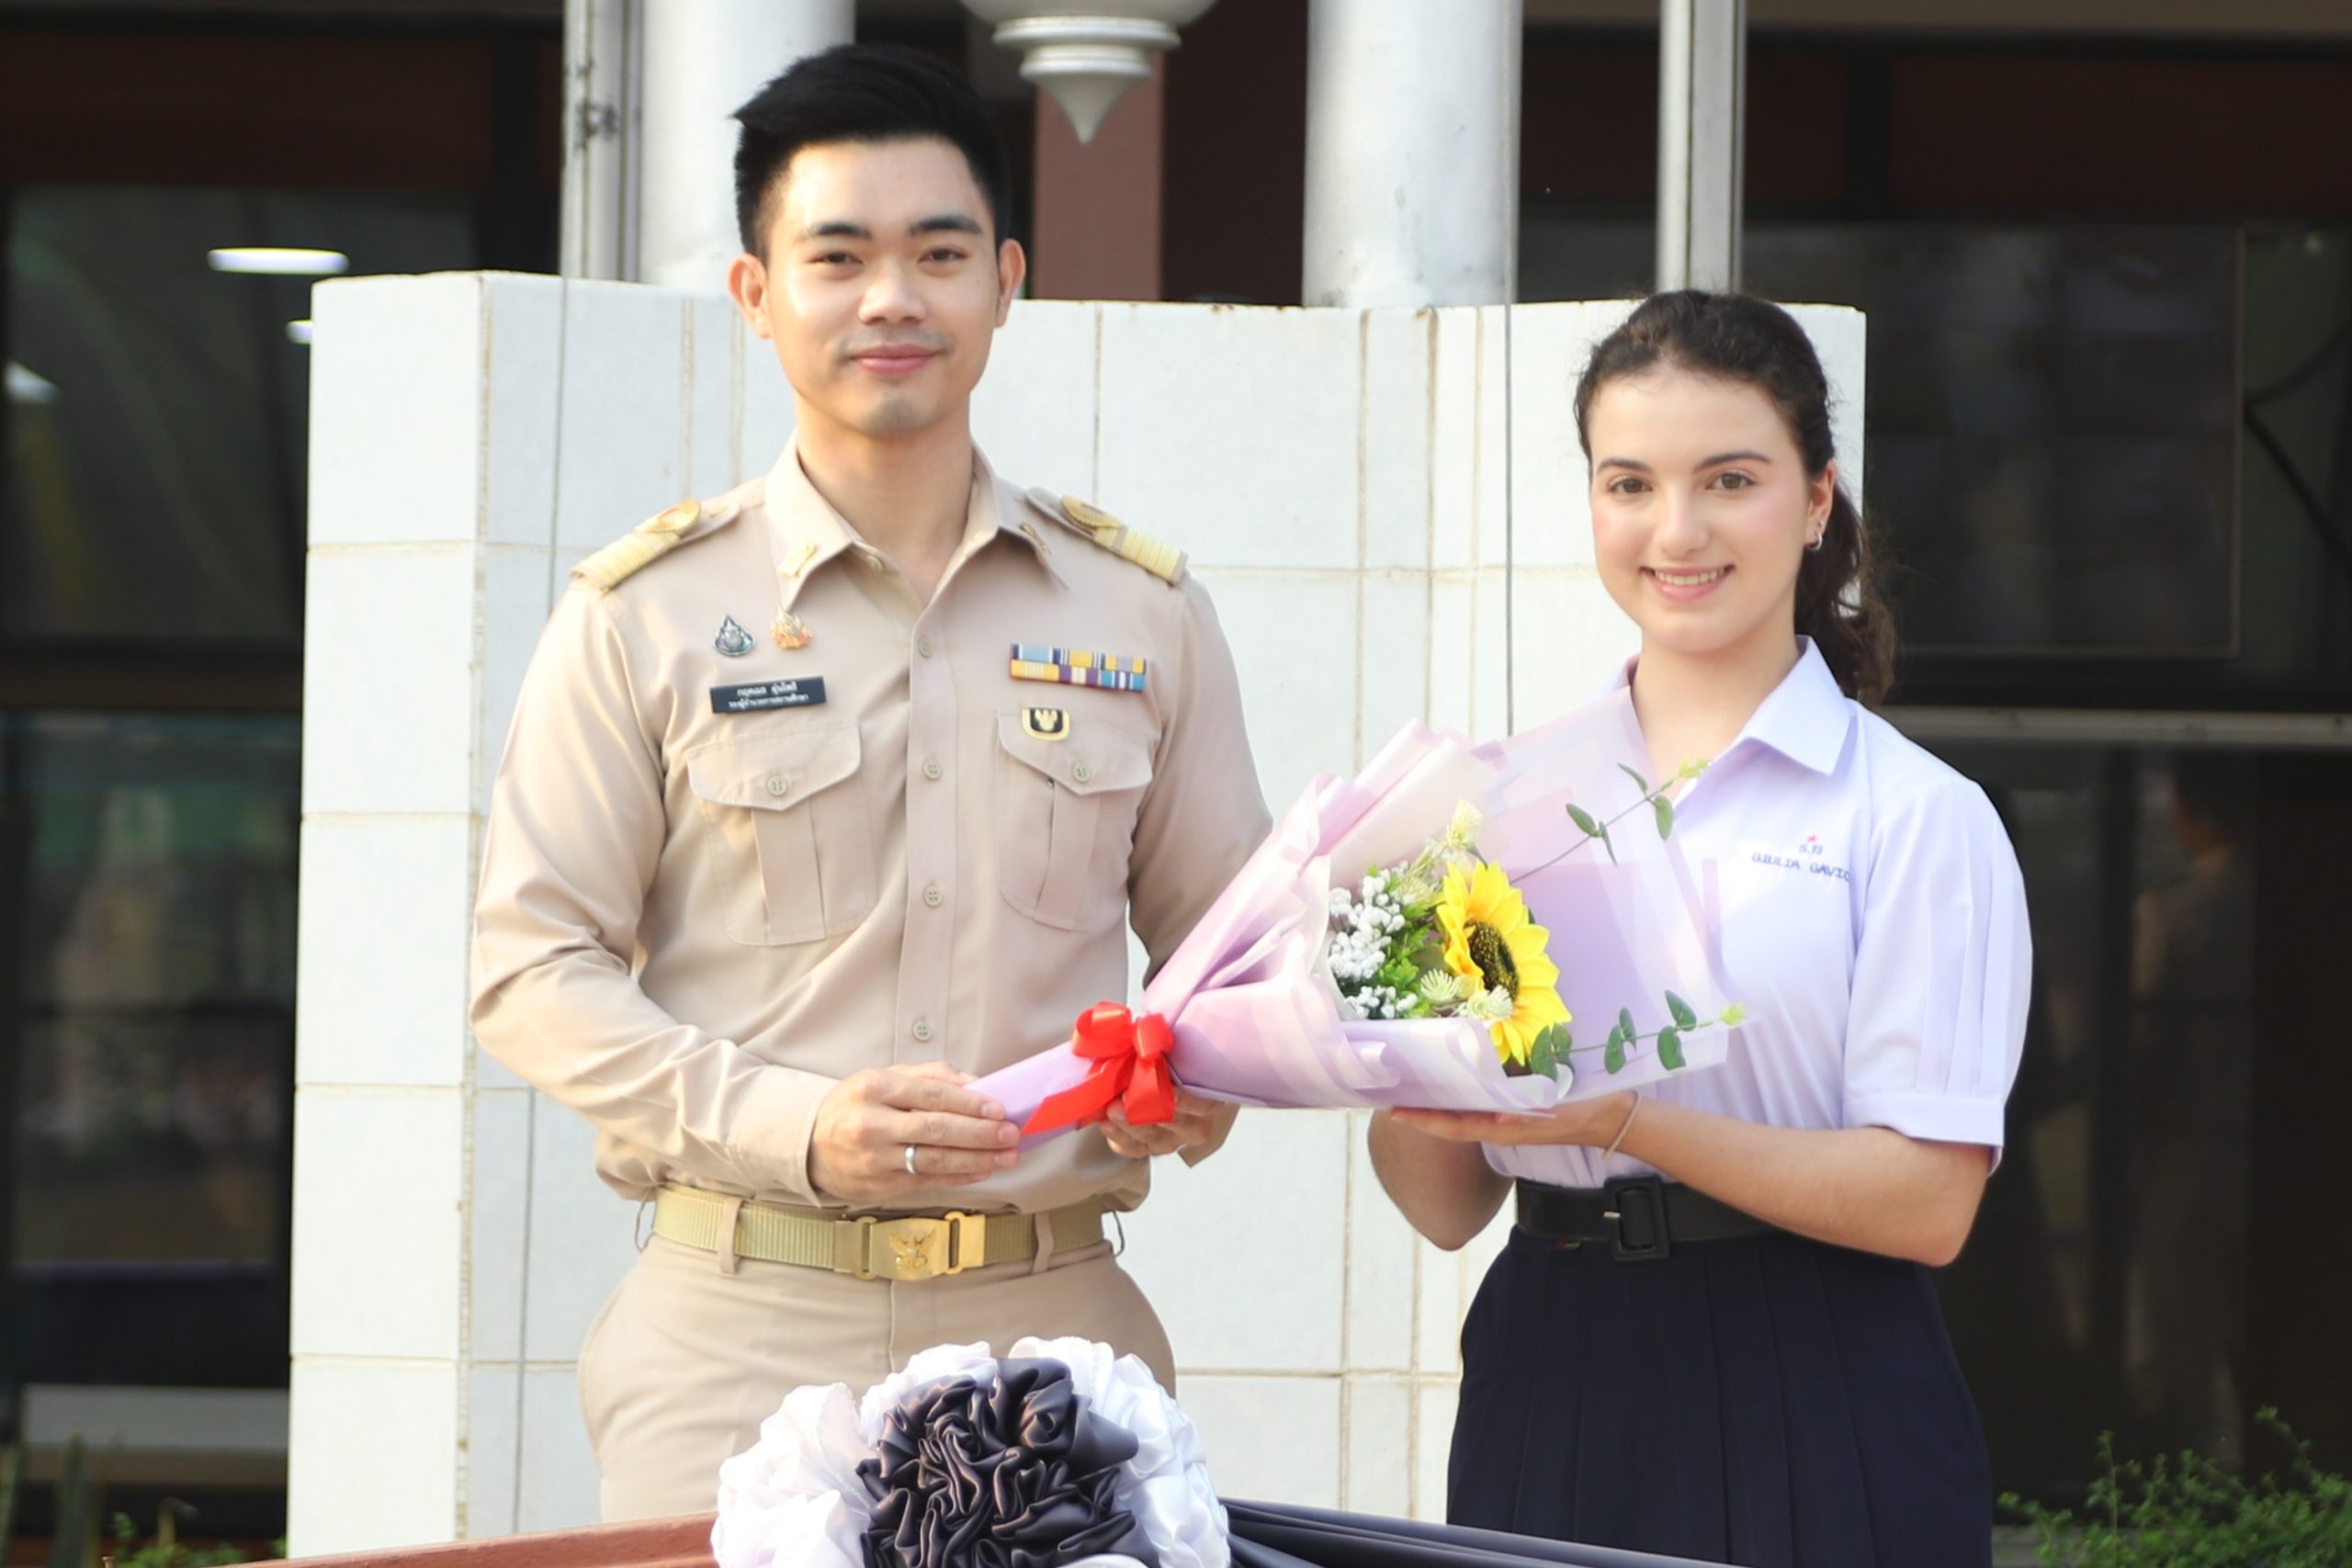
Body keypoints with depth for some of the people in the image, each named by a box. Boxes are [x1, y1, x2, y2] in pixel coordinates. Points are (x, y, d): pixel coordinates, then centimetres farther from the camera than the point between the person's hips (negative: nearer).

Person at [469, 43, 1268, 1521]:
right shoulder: (646, 614, 3)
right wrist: (794, 1126, -15)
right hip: (742, 1342, -2)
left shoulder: (1141, 612, 11)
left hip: (1053, 1338, 2)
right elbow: (534, 966, 0)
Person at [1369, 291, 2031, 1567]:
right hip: (1548, 1399, 3)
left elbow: (1928, 1198, -12)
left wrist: (1623, 1122, -21)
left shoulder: (1916, 816, -2)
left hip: (1805, 1418, -3)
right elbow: (1445, 1208, 8)